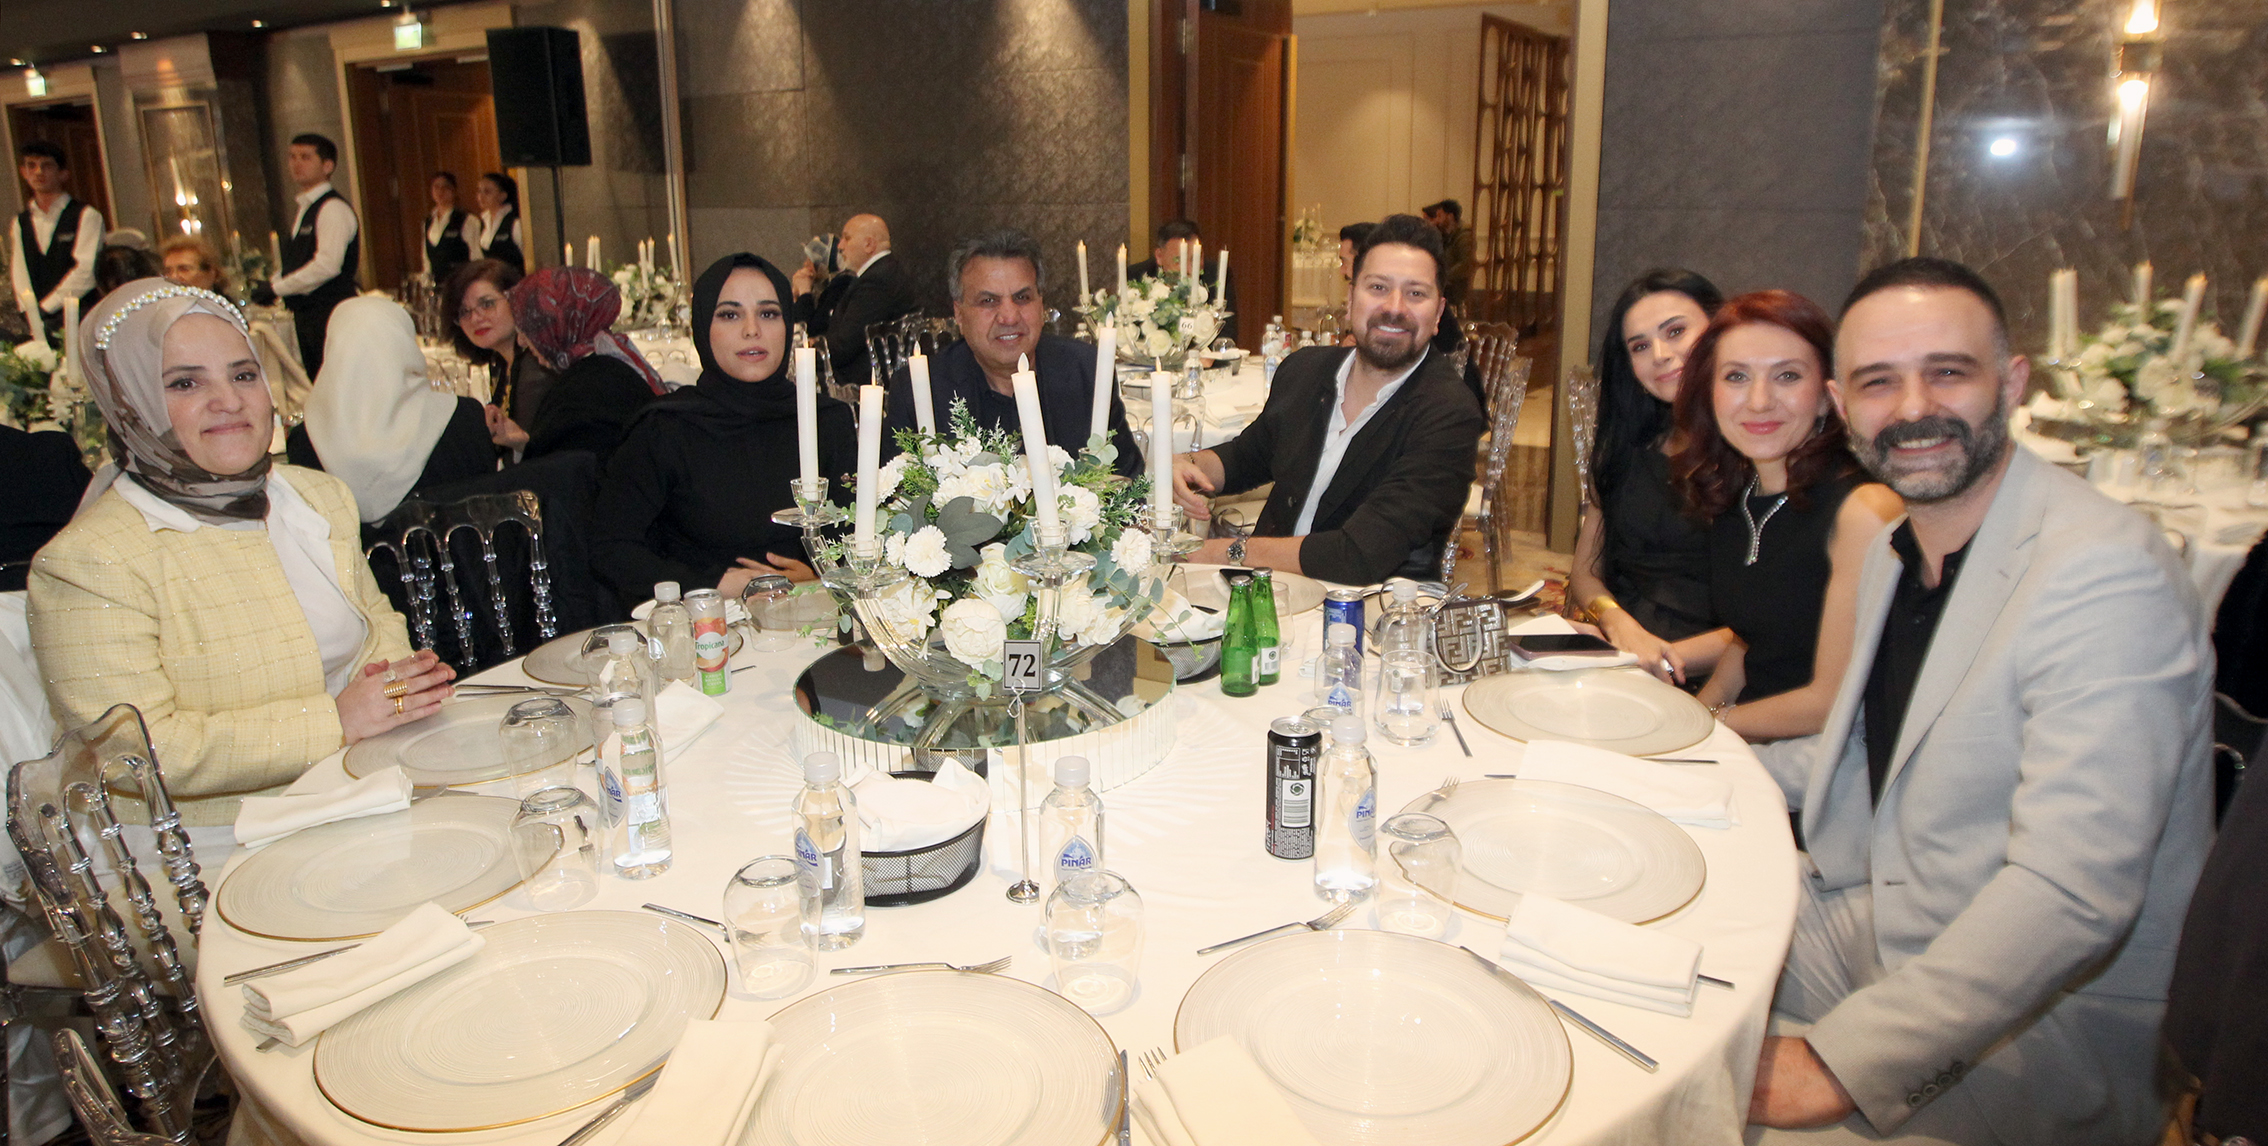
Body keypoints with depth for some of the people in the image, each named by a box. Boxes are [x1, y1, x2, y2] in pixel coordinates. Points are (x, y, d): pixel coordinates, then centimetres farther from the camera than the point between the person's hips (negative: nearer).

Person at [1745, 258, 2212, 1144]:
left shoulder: (2109, 575, -23)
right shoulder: (1891, 548, 6)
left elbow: (2070, 893, -30)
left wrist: (1843, 1063, -32)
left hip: (2044, 1021, -8)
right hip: (1876, 926, 8)